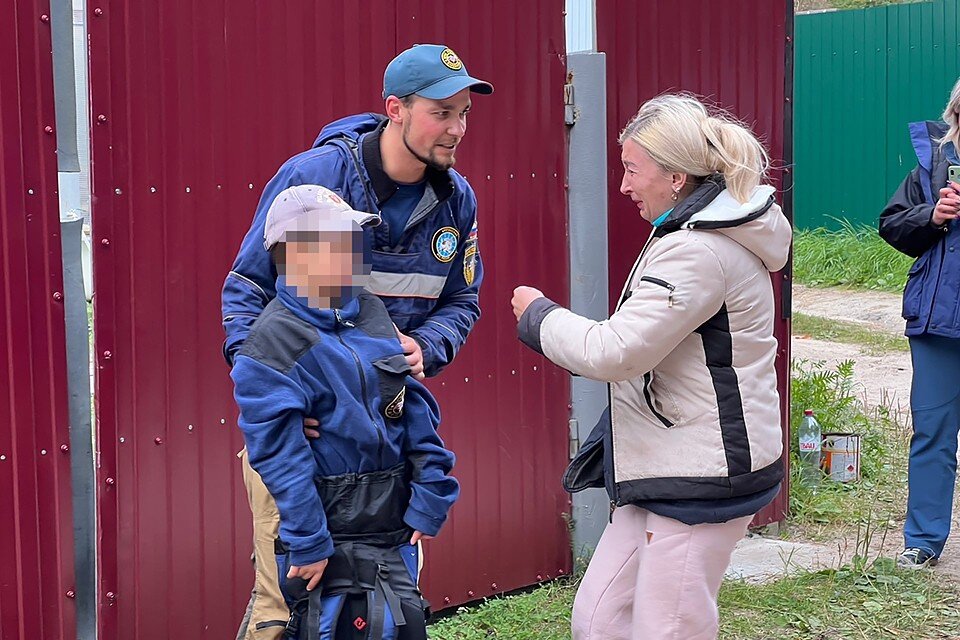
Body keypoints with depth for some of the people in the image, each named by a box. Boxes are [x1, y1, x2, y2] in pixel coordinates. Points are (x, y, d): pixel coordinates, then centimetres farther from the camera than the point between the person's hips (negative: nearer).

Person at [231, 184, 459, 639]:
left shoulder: (372, 314, 7)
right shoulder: (274, 341, -14)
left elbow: (414, 408, 10)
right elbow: (278, 454, -17)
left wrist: (429, 500, 4)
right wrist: (308, 545, -18)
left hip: (391, 530, 7)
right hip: (332, 539, -7)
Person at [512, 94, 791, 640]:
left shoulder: (698, 251, -20)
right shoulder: (710, 232, 14)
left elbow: (613, 352, -23)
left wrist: (538, 314, -8)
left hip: (703, 478, -10)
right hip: (670, 468, 10)